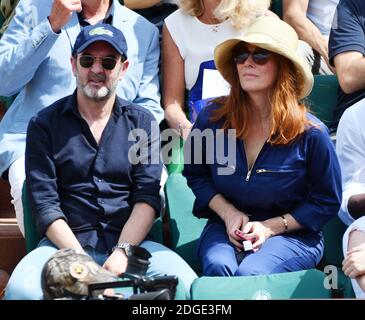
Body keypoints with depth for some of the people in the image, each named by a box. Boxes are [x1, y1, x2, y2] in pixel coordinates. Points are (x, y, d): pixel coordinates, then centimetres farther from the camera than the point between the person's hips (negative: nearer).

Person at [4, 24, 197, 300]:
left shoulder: (142, 122, 13)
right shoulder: (44, 125, 7)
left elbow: (148, 197, 2)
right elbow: (45, 204, -2)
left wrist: (122, 252, -15)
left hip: (130, 241, 1)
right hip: (65, 243, -1)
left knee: (186, 285, -27)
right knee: (21, 290, -32)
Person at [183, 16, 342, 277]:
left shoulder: (311, 133, -10)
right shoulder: (212, 118, -3)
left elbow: (326, 203, 0)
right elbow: (195, 175, 14)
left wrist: (271, 226, -10)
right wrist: (228, 212, -4)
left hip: (293, 234, -2)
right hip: (226, 227, 2)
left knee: (250, 273, -32)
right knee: (218, 267, -32)